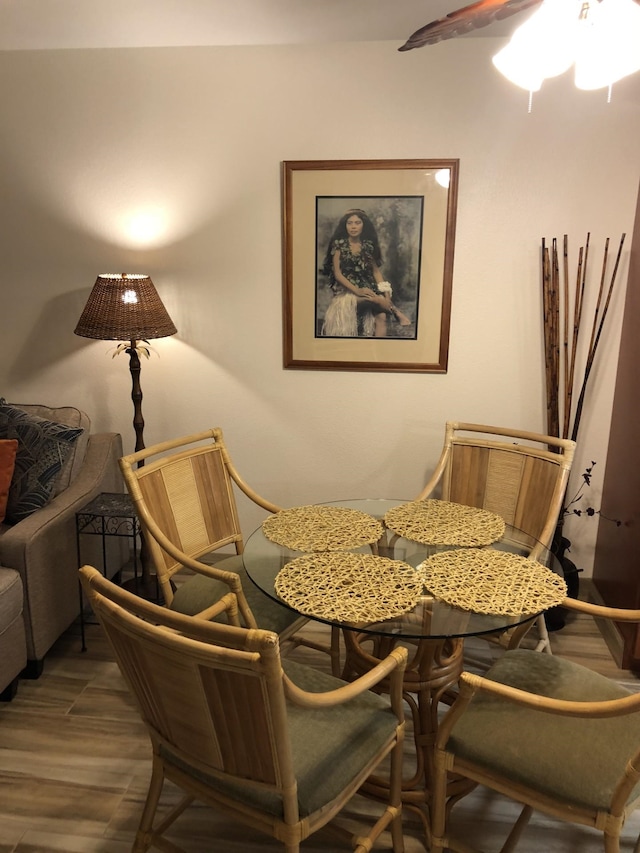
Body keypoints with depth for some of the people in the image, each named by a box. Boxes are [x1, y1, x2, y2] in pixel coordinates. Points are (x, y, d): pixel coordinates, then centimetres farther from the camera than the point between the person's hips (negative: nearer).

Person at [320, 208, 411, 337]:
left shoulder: (369, 245, 9)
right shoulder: (339, 244, 0)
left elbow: (376, 270, 7)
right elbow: (337, 273, -6)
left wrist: (385, 293, -9)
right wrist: (357, 291, -20)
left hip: (367, 288, 3)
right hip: (346, 290, -3)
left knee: (381, 316, -27)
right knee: (375, 300, -35)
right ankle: (396, 312, -12)